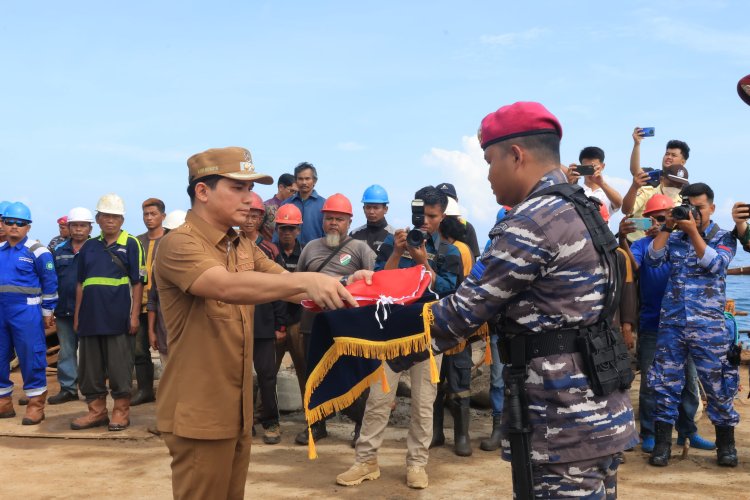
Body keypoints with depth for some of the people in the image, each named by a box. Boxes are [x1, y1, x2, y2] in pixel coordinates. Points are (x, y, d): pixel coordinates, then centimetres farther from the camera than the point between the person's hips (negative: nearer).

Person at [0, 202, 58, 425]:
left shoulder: (37, 251, -5)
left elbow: (50, 283, -4)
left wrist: (48, 311, -3)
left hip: (26, 311, -6)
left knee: (30, 357, -3)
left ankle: (36, 404, 6)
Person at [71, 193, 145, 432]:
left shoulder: (131, 244, -1)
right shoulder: (88, 246, 13)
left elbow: (137, 282, -4)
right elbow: (80, 283, 16)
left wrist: (135, 315, -9)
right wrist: (77, 315, 11)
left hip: (118, 317, -5)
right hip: (90, 316, 5)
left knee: (119, 366, 1)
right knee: (90, 366, 10)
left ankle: (121, 411, 12)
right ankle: (96, 410, 21)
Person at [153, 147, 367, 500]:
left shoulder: (244, 247, 10)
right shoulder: (179, 244, -17)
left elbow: (292, 290, 2)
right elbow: (228, 287, -34)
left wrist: (341, 285, -16)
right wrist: (306, 280, -42)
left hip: (237, 407, 8)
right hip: (199, 412, -8)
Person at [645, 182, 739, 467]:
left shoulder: (724, 238, 5)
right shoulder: (674, 238, 11)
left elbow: (715, 265, -13)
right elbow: (652, 260, -3)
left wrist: (693, 231, -16)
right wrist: (667, 227, -7)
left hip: (709, 326, -2)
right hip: (671, 324, 2)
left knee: (717, 387, 5)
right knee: (666, 384, 3)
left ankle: (726, 444, 21)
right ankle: (662, 443, 12)